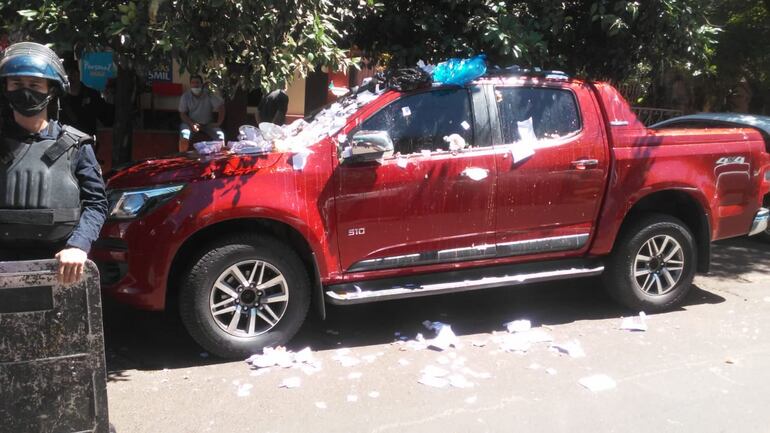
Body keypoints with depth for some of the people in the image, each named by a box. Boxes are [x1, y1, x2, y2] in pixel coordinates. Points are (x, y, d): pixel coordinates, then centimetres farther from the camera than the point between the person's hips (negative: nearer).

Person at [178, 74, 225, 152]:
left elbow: (221, 106, -3)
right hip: (190, 123, -1)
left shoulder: (209, 95, -7)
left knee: (220, 136, -22)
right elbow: (182, 114, -6)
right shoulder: (185, 96, -7)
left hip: (207, 124, 1)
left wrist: (218, 123, -10)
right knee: (184, 135, -32)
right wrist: (192, 124, -23)